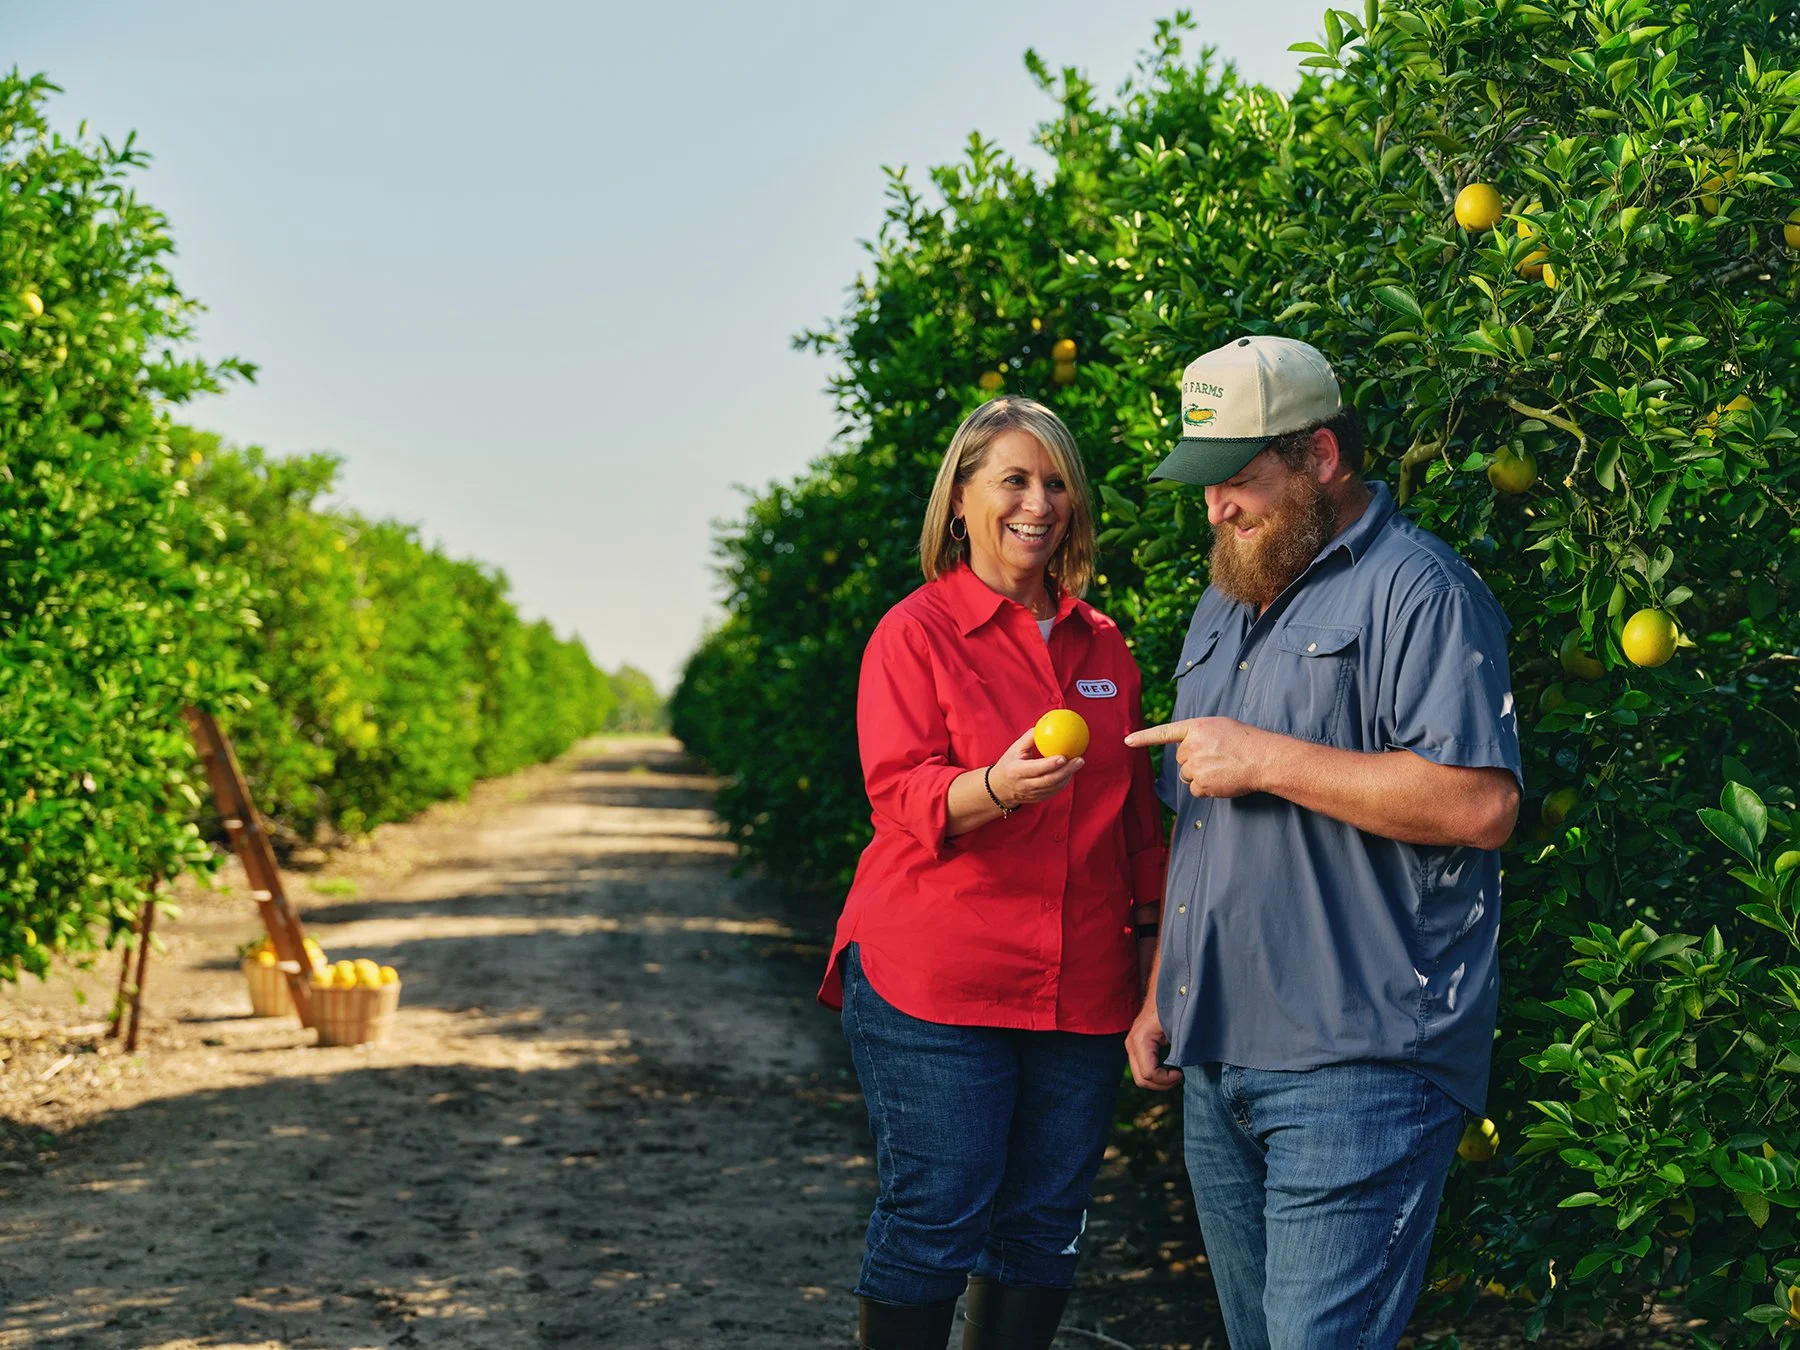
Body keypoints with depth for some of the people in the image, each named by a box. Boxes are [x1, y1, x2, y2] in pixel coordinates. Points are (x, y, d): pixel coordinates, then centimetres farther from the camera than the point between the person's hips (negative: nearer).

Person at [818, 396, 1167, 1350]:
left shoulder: (1103, 646, 14)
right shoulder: (916, 633, -1)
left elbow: (1136, 812, 21)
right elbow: (900, 794, -11)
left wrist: (1153, 933, 15)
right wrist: (995, 787, -30)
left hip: (1082, 989, 5)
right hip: (935, 986, -5)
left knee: (1043, 1232, 7)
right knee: (934, 1223, -5)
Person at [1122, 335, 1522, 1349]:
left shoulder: (1419, 590, -8)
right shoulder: (1229, 602, 20)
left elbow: (1481, 804, -20)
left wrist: (1265, 759, -17)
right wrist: (1162, 996, 19)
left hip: (1355, 1071, -9)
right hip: (1214, 1062, 9)